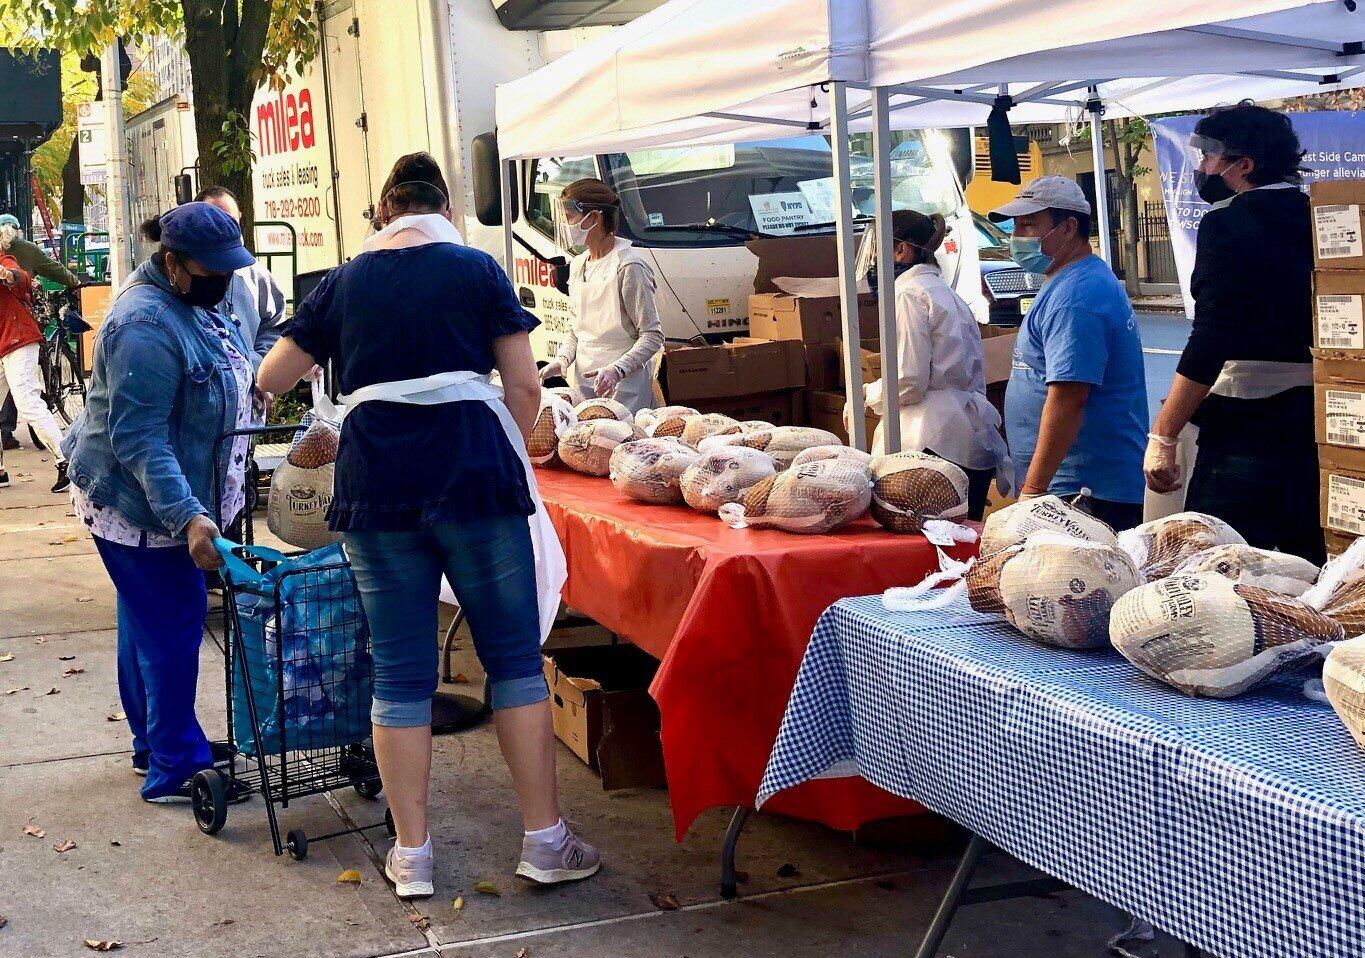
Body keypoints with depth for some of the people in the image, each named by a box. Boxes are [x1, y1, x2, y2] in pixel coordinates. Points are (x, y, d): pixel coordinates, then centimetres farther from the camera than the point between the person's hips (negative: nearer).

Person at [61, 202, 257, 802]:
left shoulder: (186, 300, 6)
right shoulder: (147, 325, -26)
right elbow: (137, 438, -29)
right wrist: (186, 516, -35)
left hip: (162, 500, 10)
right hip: (138, 505, -10)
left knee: (146, 623, 18)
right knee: (172, 629, -4)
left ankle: (152, 746, 30)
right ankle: (174, 769, 5)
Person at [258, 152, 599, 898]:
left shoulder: (344, 284, 12)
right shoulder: (476, 270, 7)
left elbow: (272, 379, 18)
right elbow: (524, 387, 1)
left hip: (376, 486, 2)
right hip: (475, 473, -2)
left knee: (400, 671, 8)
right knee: (514, 656, 7)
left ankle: (411, 855, 14)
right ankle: (545, 841, 11)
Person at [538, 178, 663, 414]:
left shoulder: (628, 266, -12)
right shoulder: (577, 265, 13)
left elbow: (653, 336, -14)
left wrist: (616, 370, -26)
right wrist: (561, 360, 1)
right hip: (584, 382, 7)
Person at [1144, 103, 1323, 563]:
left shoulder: (1228, 223, -10)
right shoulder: (1312, 220, 12)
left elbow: (1210, 342, -19)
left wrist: (1161, 437, -19)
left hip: (1249, 425, -8)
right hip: (1314, 420, 8)